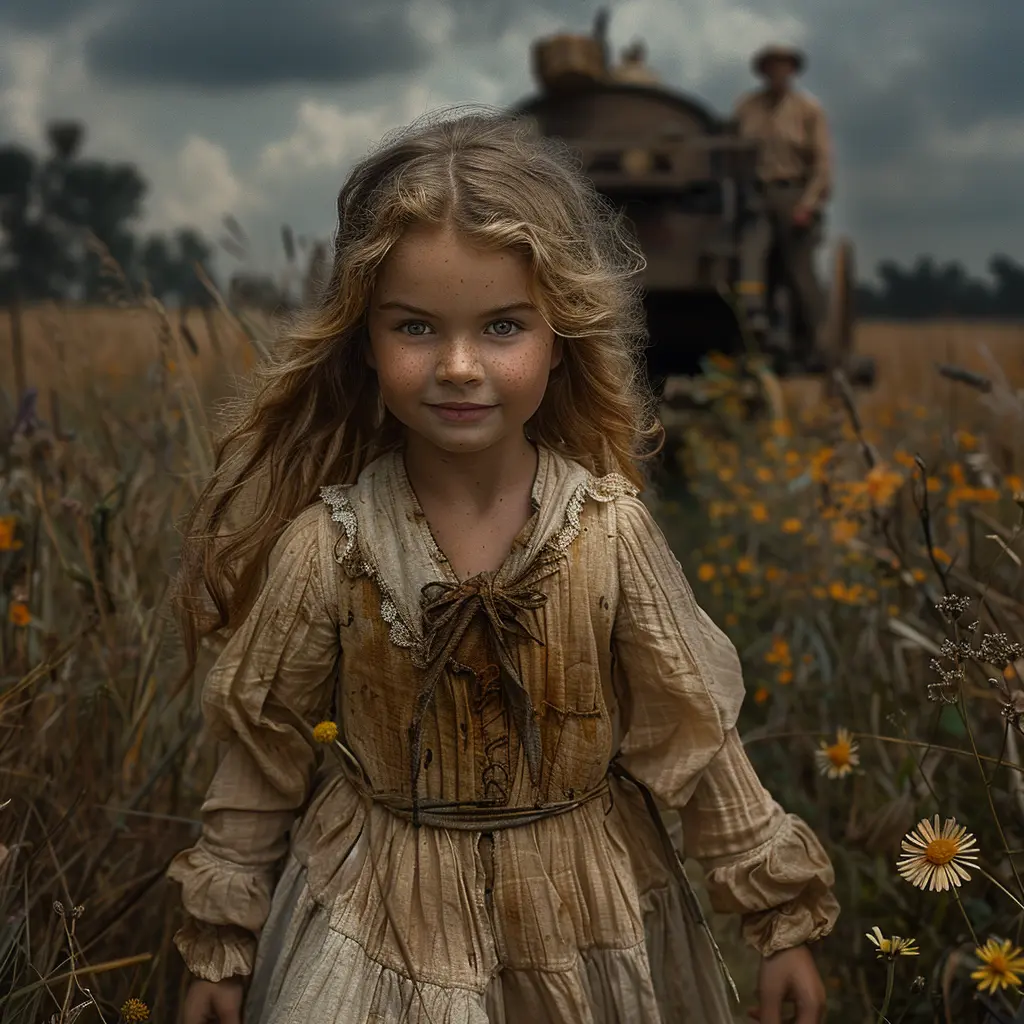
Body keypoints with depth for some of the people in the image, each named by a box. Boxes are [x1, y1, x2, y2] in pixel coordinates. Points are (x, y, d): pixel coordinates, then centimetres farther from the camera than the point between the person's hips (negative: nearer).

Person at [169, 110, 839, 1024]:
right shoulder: (326, 544, -17)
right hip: (379, 916, 0)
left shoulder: (608, 530, -16)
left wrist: (782, 914, -1)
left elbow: (692, 735, -6)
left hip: (588, 913, 1)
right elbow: (265, 747, -4)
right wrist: (223, 944, 4)